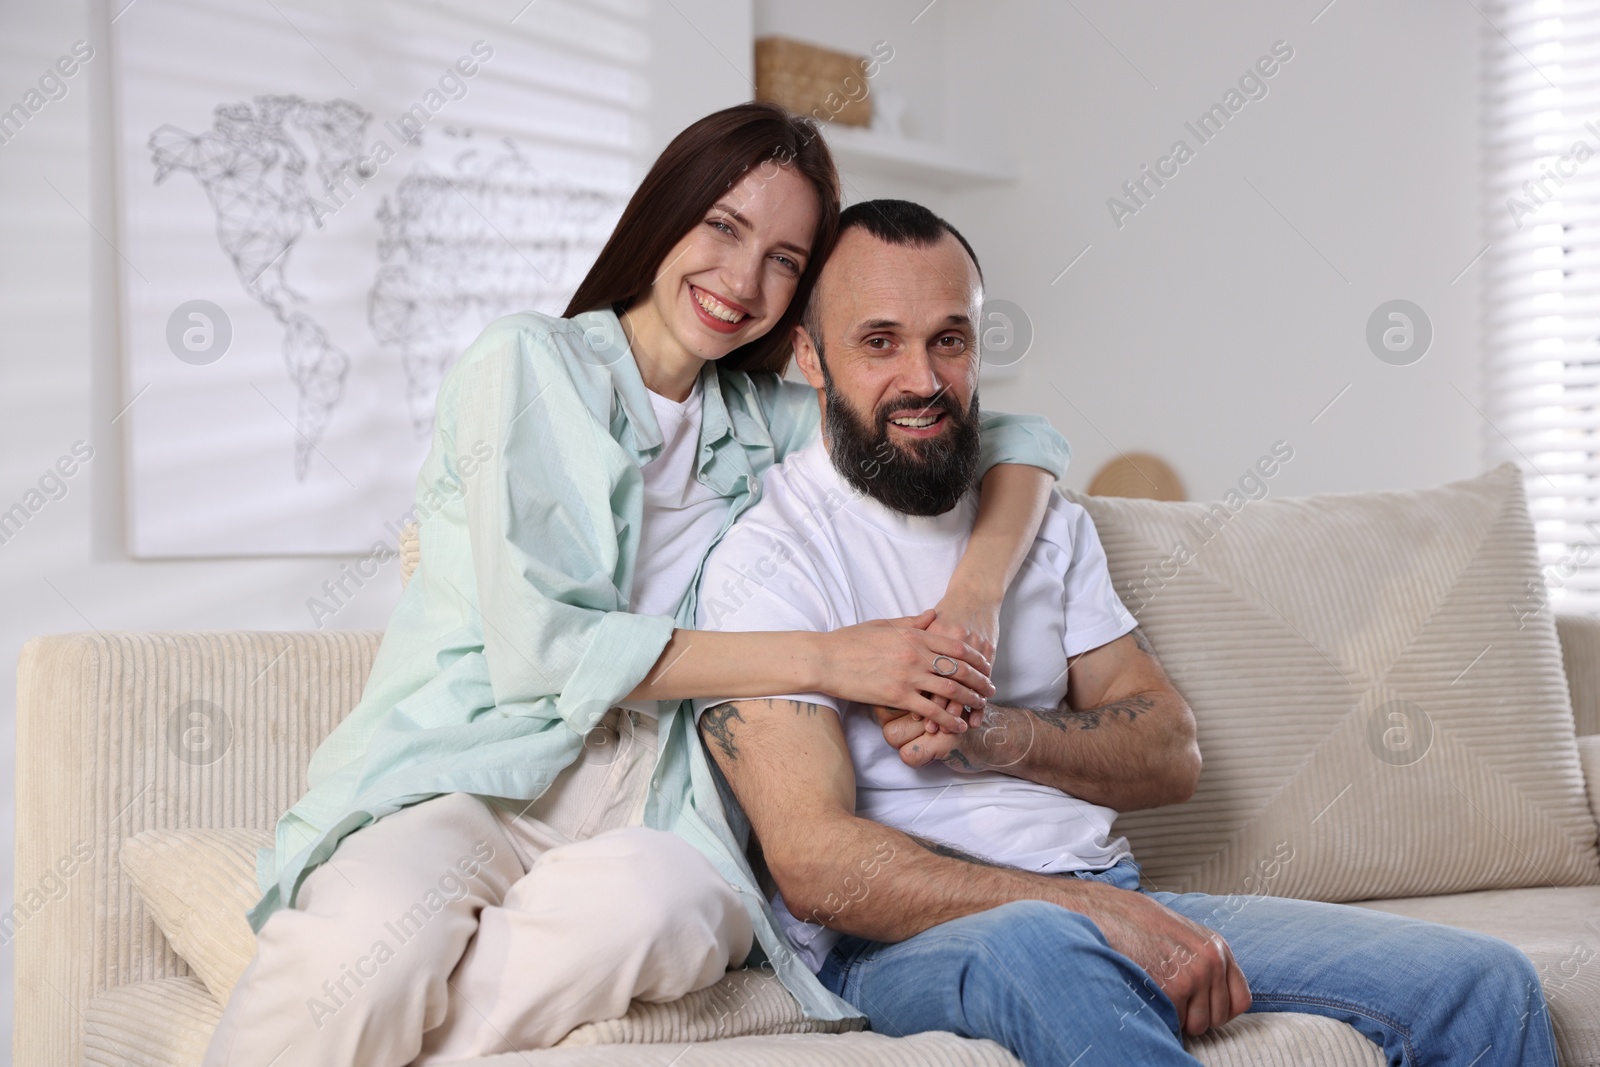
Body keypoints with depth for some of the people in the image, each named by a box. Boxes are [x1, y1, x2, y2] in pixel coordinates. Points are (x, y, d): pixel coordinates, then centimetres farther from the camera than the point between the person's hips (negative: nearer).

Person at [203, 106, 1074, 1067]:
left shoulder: (767, 422, 18)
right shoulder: (532, 363, 5)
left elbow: (1020, 438, 20)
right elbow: (535, 644, -7)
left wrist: (976, 597, -2)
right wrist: (825, 659, -9)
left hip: (654, 808, 3)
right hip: (476, 771, -3)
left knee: (654, 903, -37)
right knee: (373, 938, -40)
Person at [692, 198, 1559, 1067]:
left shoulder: (1044, 521, 16)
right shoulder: (766, 560, -6)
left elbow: (1171, 754, 11)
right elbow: (813, 865, -18)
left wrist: (994, 735, -10)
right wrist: (1099, 910, -25)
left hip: (1112, 904, 6)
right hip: (903, 944, -6)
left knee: (1482, 985, -8)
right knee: (1036, 947, -42)